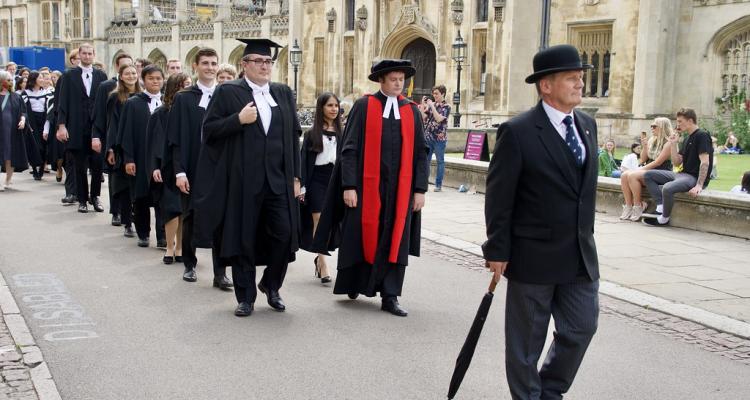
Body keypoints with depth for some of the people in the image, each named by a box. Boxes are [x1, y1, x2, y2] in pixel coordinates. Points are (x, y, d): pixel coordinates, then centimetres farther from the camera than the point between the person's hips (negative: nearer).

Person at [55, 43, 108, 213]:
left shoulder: (101, 76, 8)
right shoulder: (69, 75, 4)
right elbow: (63, 102, 0)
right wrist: (62, 125, -8)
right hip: (77, 127, -1)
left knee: (98, 164, -2)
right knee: (80, 166, 5)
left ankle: (94, 196, 15)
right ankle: (82, 199, 15)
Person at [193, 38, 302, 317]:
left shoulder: (283, 93, 12)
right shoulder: (228, 92, 1)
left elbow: (293, 135, 12)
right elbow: (209, 129, -1)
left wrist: (296, 176, 6)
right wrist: (239, 119, -17)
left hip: (278, 179, 3)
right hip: (243, 180, -3)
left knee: (284, 234, -2)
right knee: (244, 239, 4)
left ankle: (270, 285, 23)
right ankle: (245, 297, 18)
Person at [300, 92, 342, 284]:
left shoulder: (341, 133, 9)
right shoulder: (312, 134, 3)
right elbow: (304, 160, 1)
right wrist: (302, 186, -6)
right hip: (317, 179, -2)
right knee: (319, 221, -5)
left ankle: (319, 257, 26)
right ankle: (322, 264, -3)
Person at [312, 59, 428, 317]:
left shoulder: (412, 111, 8)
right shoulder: (364, 106, -1)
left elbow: (420, 153, 8)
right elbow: (349, 149, -4)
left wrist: (420, 189, 1)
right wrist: (349, 186, -11)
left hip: (399, 189, 3)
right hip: (366, 186, -2)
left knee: (394, 241, 3)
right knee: (362, 237, 7)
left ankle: (389, 296, 8)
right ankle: (353, 284, 27)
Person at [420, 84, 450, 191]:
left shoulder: (446, 107, -3)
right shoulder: (431, 105, 10)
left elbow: (439, 119, -17)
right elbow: (423, 118, 5)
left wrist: (431, 106, -15)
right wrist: (423, 104, -3)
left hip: (439, 138, -5)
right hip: (428, 137, 5)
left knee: (440, 161, 3)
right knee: (425, 160, 7)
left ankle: (438, 184, 8)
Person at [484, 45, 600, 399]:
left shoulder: (587, 124, 7)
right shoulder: (518, 131, -14)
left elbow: (586, 185, 14)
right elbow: (499, 198, -12)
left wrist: (586, 236, 15)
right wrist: (497, 251, -11)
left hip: (581, 255, 6)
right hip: (534, 256, -6)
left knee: (581, 329, 12)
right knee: (526, 340, 9)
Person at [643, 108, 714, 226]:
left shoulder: (702, 136, -9)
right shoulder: (687, 139, 20)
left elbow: (705, 162, -19)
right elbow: (676, 163, 16)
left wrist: (699, 185, -28)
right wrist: (673, 144, 5)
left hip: (695, 177, -10)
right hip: (683, 174, 10)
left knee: (668, 188, -36)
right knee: (648, 175, 3)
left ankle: (664, 219, -12)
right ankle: (661, 207, -11)